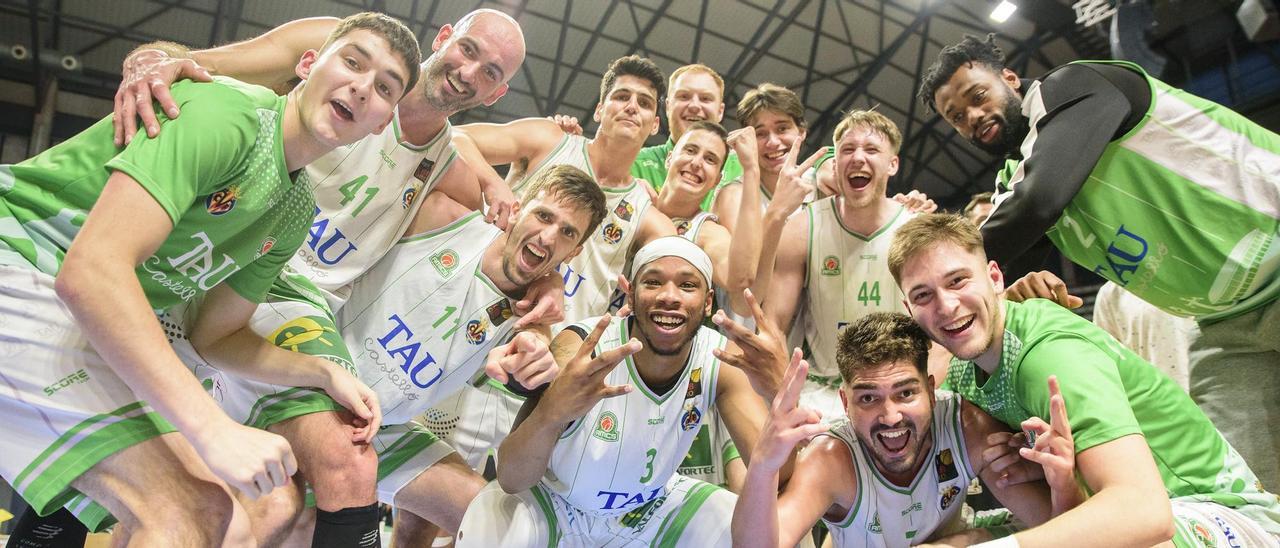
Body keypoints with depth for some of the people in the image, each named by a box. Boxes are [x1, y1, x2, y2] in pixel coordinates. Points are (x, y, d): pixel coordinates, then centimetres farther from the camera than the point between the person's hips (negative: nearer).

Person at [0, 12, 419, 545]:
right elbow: (91, 269, -32)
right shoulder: (230, 111, -21)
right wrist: (213, 429, -35)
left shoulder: (296, 214, 7)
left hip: (105, 333, 9)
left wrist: (326, 373, 0)